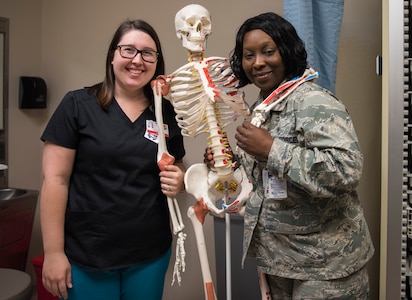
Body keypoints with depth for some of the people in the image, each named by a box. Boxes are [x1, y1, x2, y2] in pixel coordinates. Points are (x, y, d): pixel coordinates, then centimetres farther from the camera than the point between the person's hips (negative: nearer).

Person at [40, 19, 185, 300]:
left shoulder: (167, 112, 2)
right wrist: (54, 252, -10)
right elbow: (55, 179, -9)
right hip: (85, 255, -3)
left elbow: (179, 170, 14)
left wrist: (179, 181, -9)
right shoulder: (78, 104, -7)